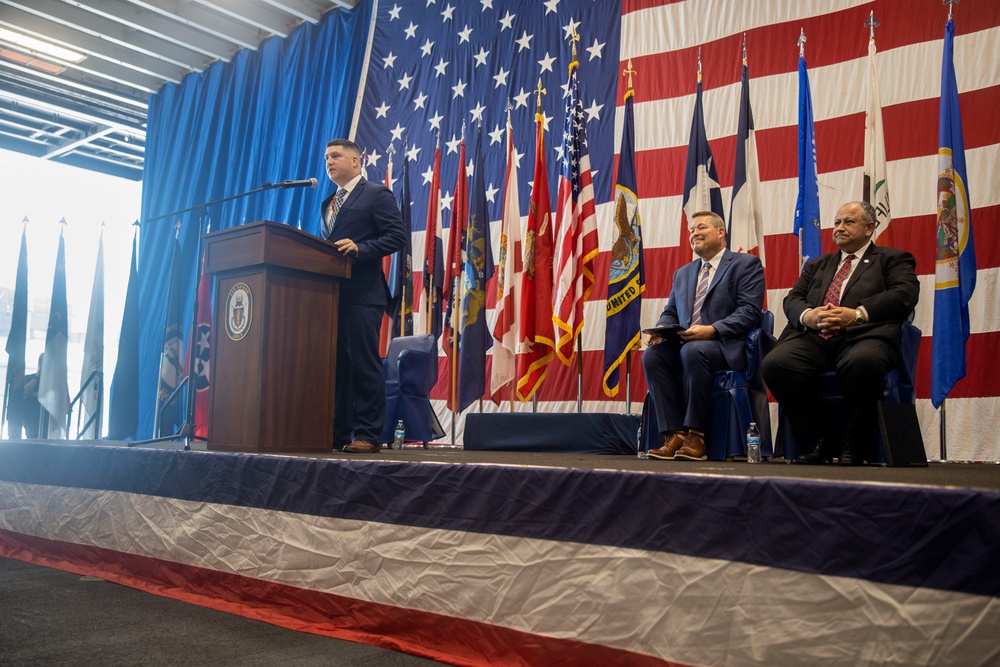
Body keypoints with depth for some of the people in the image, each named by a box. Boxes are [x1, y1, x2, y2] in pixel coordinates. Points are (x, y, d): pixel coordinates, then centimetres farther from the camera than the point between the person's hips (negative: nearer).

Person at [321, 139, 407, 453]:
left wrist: (360, 248, -18)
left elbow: (398, 234, -8)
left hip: (362, 294, -7)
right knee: (336, 365, 7)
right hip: (332, 294, 8)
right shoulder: (328, 203, 26)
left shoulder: (377, 194, 3)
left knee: (365, 363, -7)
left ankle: (367, 435, -3)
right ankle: (338, 432, 12)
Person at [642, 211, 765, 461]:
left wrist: (712, 330, -23)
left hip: (727, 347, -6)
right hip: (685, 345, 6)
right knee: (652, 354, -26)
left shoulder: (746, 264, 5)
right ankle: (674, 434, -24)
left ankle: (695, 435, -26)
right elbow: (670, 313, 22)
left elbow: (749, 311, -8)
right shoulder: (682, 273, 26)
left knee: (693, 351, -38)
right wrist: (661, 329, -4)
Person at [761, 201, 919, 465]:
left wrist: (857, 313, -15)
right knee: (774, 363, -27)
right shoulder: (817, 265, 32)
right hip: (814, 337, 4)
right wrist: (807, 315, -6)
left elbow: (904, 295, 0)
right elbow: (792, 299, 19)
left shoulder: (893, 259, 19)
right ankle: (819, 439, -10)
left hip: (863, 336, -4)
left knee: (862, 362, -40)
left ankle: (852, 444, -16)